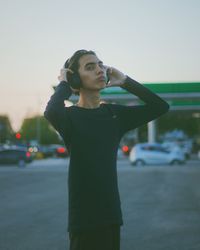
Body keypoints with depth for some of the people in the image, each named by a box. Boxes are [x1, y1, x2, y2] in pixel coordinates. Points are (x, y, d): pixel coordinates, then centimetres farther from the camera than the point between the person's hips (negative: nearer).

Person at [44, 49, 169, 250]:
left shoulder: (115, 113, 8)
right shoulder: (70, 115, -8)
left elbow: (160, 106, 5)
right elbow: (51, 112, -32)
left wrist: (125, 81, 2)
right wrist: (63, 84, -13)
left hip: (112, 213, 5)